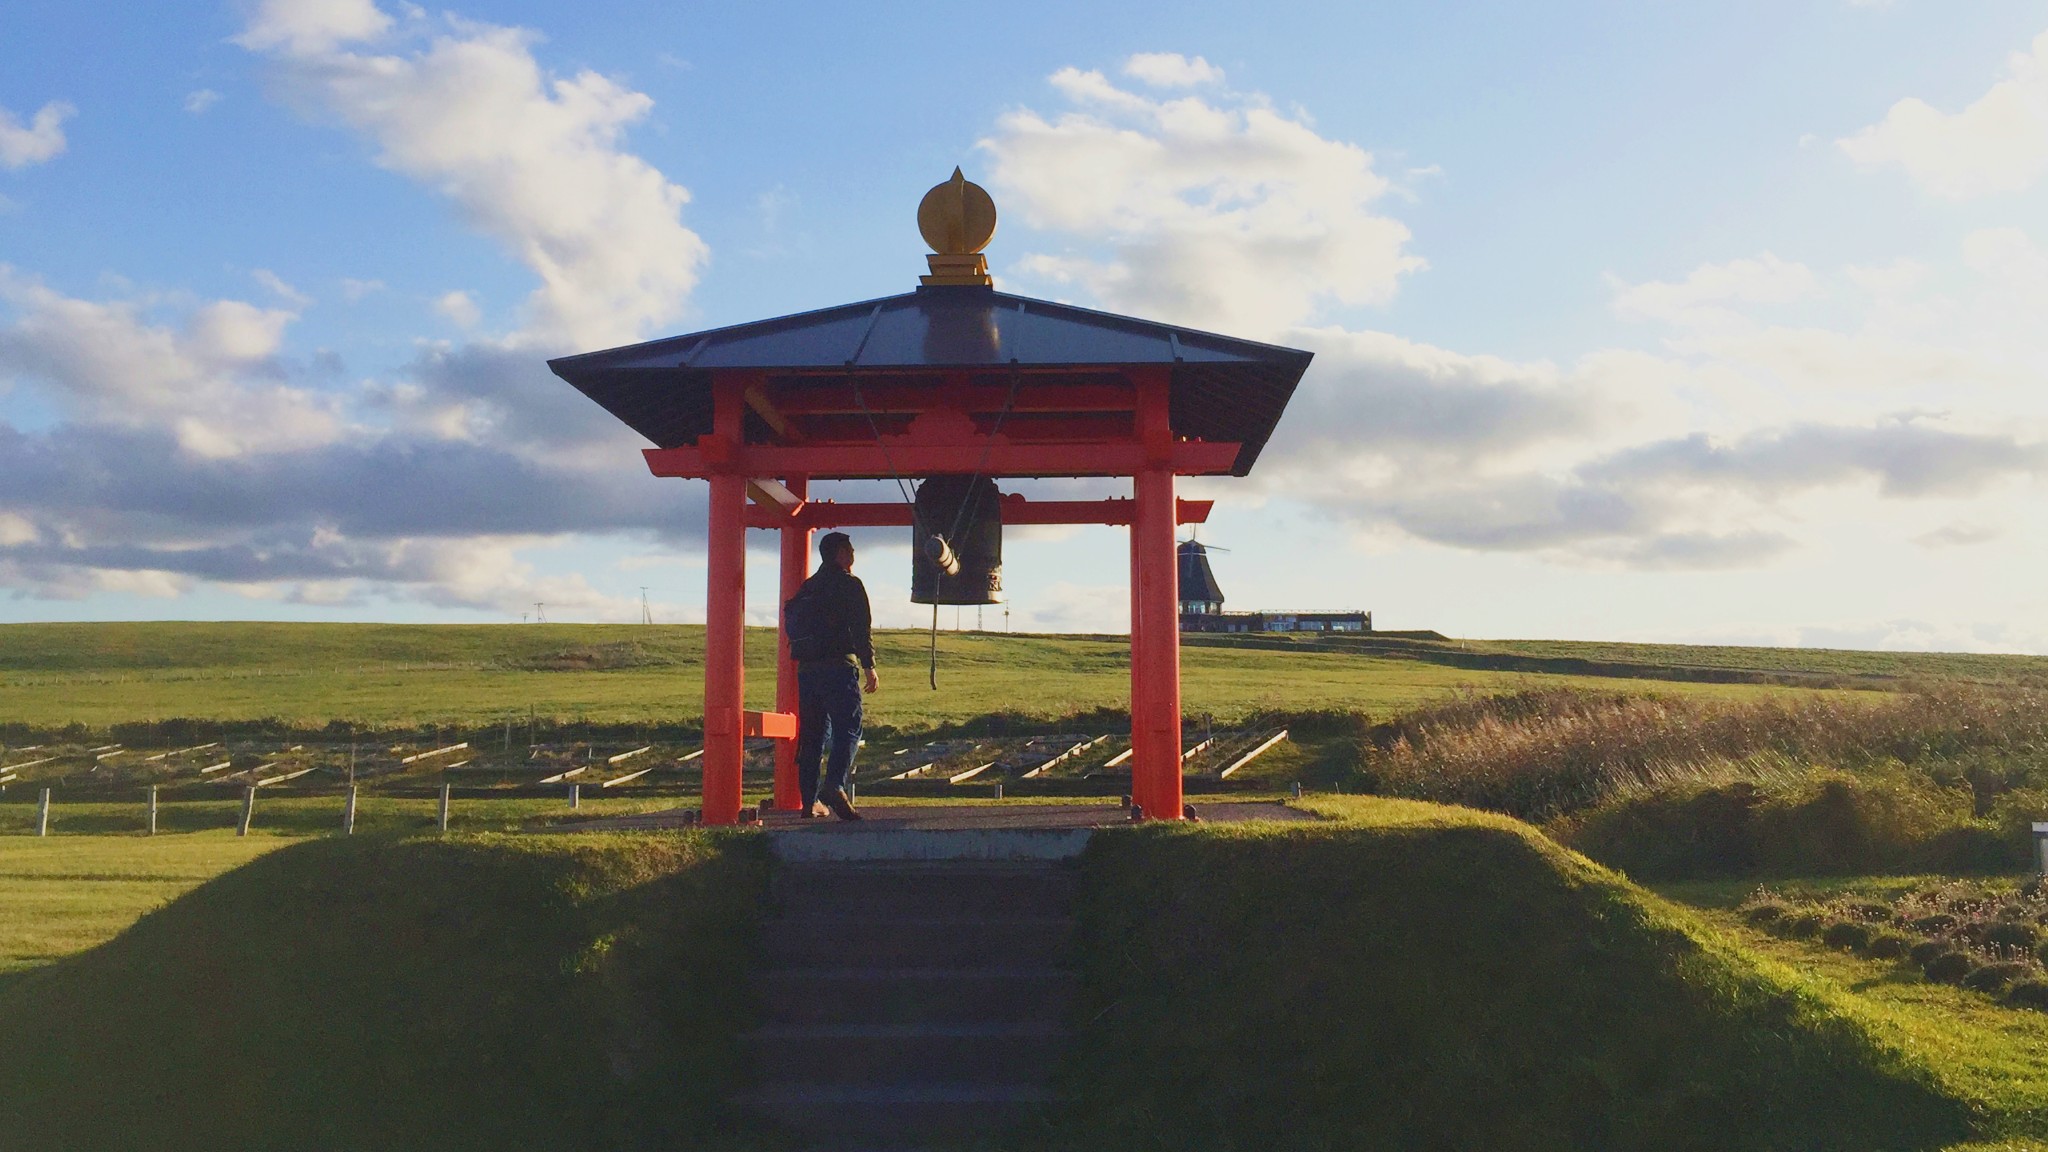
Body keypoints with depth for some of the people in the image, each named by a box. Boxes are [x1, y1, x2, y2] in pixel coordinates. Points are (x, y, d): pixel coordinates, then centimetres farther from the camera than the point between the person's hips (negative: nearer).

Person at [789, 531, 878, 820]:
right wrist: (869, 666, -8)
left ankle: (810, 801, 9)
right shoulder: (849, 584, -1)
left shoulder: (807, 587, 19)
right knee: (848, 729, -9)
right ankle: (835, 786, -29)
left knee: (812, 735, 10)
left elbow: (790, 621, 17)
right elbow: (862, 630, -9)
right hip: (838, 666, -7)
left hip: (806, 669, 7)